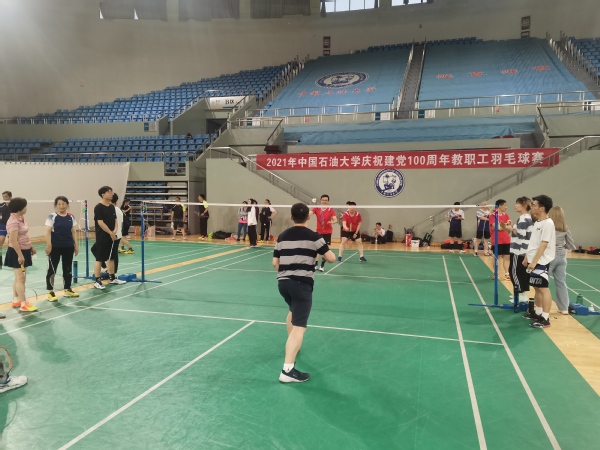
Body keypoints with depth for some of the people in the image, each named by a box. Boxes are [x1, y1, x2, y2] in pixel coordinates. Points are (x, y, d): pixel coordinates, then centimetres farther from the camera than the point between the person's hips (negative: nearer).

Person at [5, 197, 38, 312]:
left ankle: (16, 300, 26)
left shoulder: (20, 219, 9)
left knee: (19, 278, 16)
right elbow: (13, 241, -25)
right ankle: (23, 304, -2)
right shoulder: (13, 222, -21)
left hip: (24, 251, 10)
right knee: (20, 278, -6)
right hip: (16, 253, -10)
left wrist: (31, 247, 24)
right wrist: (20, 255, -26)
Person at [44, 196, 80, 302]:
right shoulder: (52, 217, -6)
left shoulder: (71, 217, 7)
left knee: (68, 269, 12)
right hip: (55, 247, -4)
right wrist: (48, 245, -18)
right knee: (52, 269, 2)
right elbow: (48, 232, -10)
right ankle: (50, 292, 9)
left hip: (68, 247, 5)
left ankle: (67, 289, 24)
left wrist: (76, 245, 7)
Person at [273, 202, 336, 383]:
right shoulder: (314, 237, -4)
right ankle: (288, 370, -19)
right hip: (302, 284, -6)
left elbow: (275, 263, 13)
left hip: (283, 282, 6)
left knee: (293, 312, 34)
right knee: (299, 326, -10)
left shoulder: (282, 236, 9)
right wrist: (320, 253, 18)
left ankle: (292, 346, 50)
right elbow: (331, 258, -3)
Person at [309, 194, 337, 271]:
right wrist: (307, 215, -46)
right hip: (318, 231, 2)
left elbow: (335, 220, -18)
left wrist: (332, 222, -41)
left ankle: (322, 265, 14)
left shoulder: (331, 210, -7)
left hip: (327, 232, -1)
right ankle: (316, 264, 17)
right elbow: (310, 213, -22)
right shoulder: (316, 208, -3)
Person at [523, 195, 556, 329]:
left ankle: (545, 319, -2)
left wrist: (534, 261, -22)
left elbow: (544, 244, -21)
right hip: (534, 261, 9)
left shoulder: (547, 223, -15)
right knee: (537, 288, 16)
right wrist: (527, 257, 19)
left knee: (543, 288, -6)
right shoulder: (537, 222, 14)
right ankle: (538, 313, 26)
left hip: (541, 262, -9)